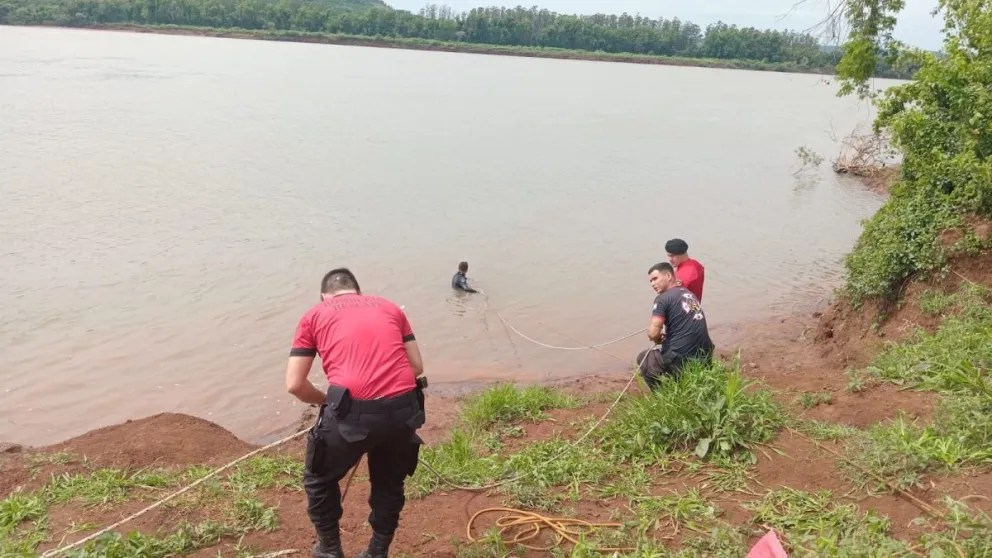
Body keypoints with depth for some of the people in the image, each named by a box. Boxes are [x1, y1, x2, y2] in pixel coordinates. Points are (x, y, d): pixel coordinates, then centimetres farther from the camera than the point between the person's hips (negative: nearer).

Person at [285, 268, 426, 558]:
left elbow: (295, 384, 9)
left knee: (319, 479, 28)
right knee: (390, 483, 30)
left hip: (353, 411, -3)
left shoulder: (314, 315, 16)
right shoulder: (389, 307, 23)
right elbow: (416, 366, 18)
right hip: (403, 408, 3)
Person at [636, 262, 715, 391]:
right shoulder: (690, 294, 16)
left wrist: (659, 340, 6)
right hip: (704, 358, 7)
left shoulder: (663, 298, -8)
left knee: (643, 358, 19)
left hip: (681, 361, -7)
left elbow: (653, 333, -16)